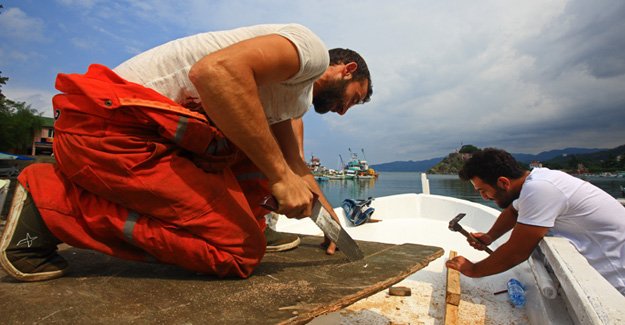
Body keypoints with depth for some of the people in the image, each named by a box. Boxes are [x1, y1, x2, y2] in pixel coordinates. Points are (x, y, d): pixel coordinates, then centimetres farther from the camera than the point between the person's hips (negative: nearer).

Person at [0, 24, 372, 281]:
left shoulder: (296, 100, 24)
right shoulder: (312, 49, -7)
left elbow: (295, 165, 25)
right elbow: (215, 70, -24)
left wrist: (332, 217, 27)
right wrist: (279, 175, -20)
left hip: (162, 132, 10)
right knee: (241, 253, -12)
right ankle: (50, 201, -5)